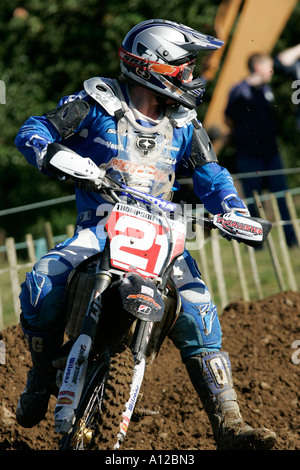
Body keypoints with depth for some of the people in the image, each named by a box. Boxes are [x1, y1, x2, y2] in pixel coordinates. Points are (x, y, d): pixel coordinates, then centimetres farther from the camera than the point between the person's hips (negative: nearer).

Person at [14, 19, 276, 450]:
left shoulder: (182, 123, 14)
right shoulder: (98, 105, 1)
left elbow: (209, 174, 13)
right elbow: (35, 129, 0)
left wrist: (236, 212, -7)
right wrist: (47, 154, -24)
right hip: (100, 226, -3)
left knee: (199, 315, -17)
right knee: (40, 286, -27)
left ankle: (229, 426, -19)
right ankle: (42, 376, 1)